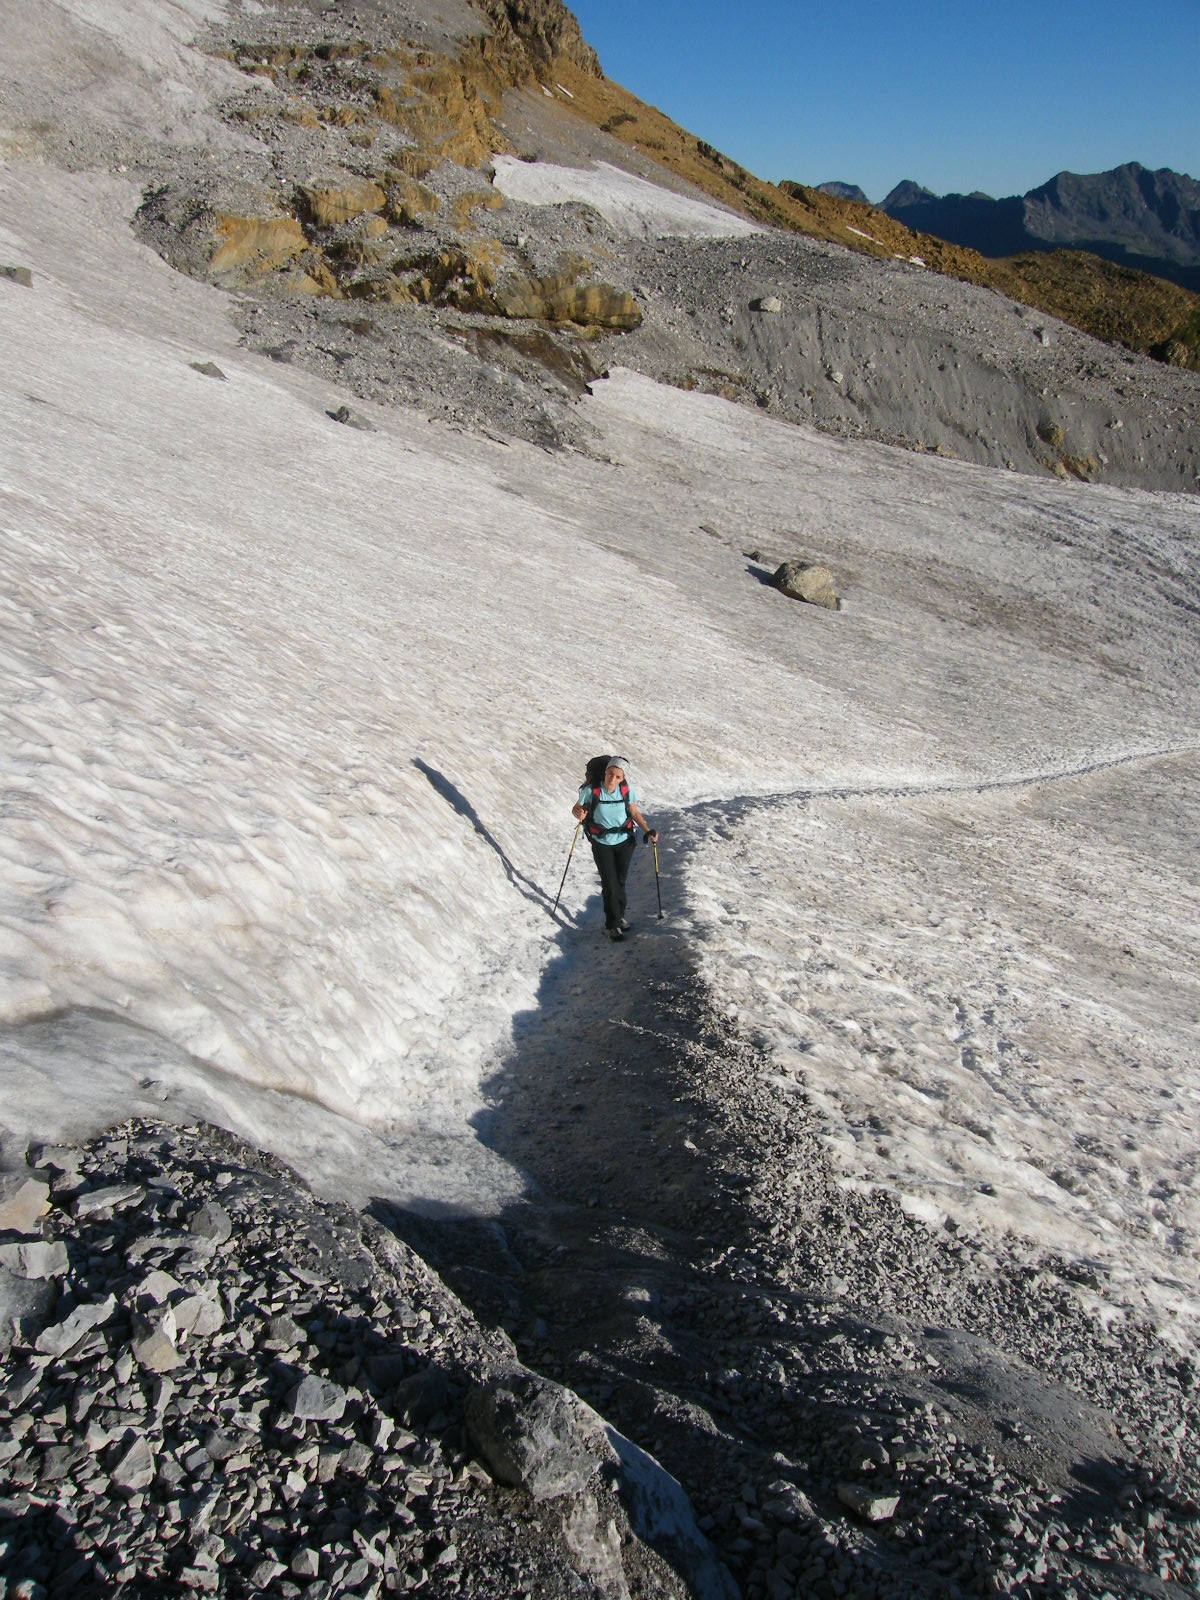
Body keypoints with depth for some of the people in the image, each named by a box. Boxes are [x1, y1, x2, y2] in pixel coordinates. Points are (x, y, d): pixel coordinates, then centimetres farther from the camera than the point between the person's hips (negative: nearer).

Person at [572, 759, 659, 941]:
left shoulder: (626, 790, -9)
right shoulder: (591, 790, -16)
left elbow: (635, 813, 4)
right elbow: (575, 808, -8)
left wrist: (648, 830, -6)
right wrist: (579, 813, -31)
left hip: (625, 842, 3)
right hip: (602, 845, -2)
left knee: (621, 881, 14)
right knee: (609, 884, -4)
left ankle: (619, 915, 35)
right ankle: (612, 925, 9)